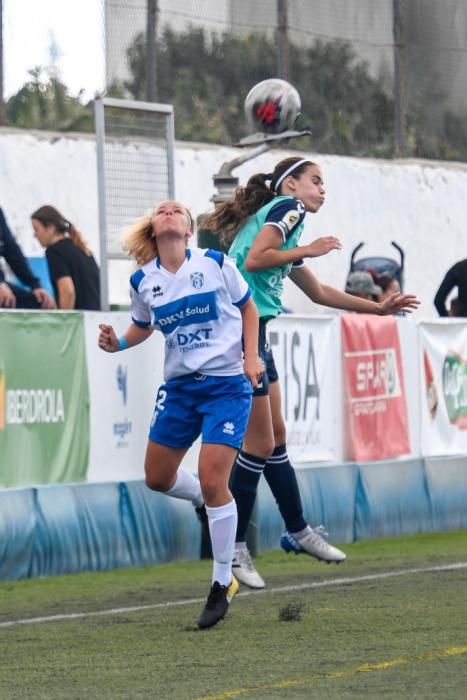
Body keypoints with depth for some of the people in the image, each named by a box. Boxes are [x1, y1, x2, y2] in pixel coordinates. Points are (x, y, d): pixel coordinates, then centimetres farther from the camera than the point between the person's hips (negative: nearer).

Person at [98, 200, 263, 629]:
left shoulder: (215, 264, -8)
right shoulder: (143, 282, 1)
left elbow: (248, 307, 6)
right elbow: (143, 326, 18)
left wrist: (251, 355, -5)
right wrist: (118, 343, -3)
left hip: (227, 384, -5)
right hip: (179, 386, 5)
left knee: (212, 479, -13)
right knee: (158, 477, 10)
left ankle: (223, 585, -1)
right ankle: (210, 505, 43)